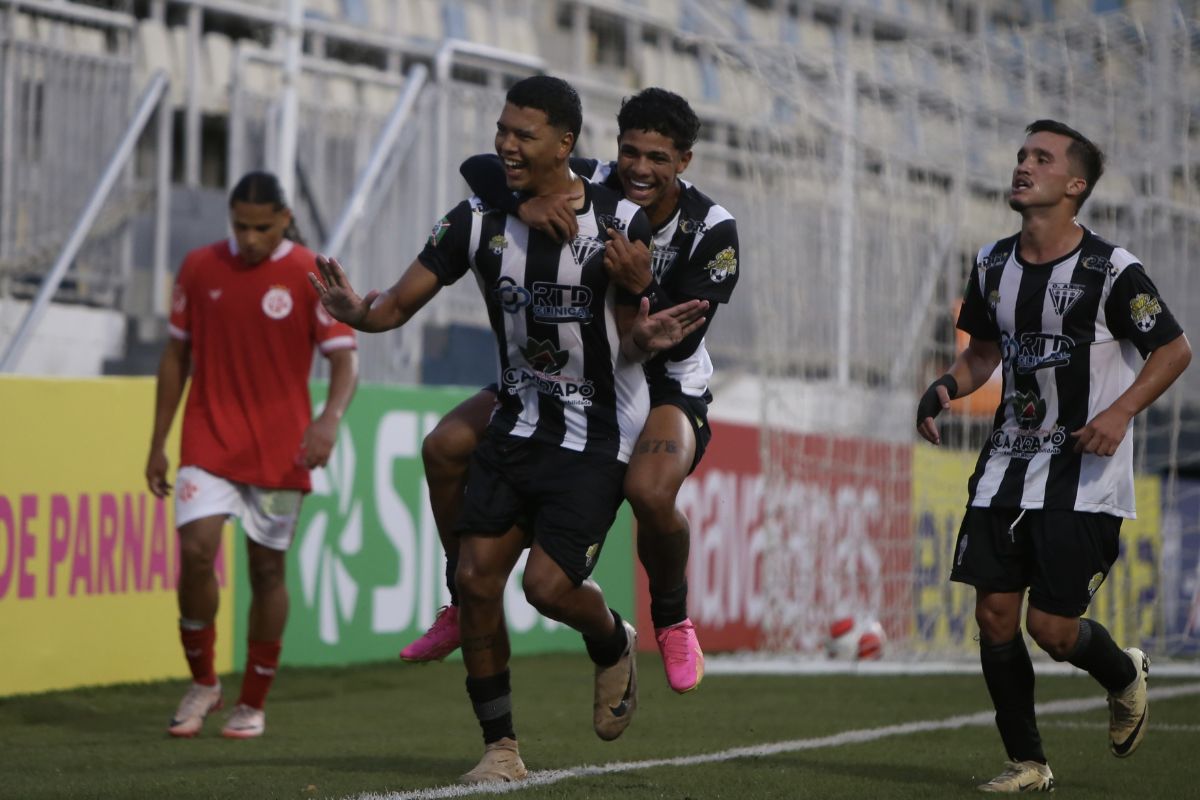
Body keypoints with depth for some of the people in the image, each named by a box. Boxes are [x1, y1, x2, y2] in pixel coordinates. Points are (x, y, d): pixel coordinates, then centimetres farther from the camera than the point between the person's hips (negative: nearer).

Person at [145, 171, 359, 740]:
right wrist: (158, 442, 9)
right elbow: (176, 355, 12)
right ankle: (202, 682, 5)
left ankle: (253, 704, 17)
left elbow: (345, 358, -8)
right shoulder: (200, 268, 4)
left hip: (278, 451, -1)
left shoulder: (311, 276, -5)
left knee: (267, 569, 4)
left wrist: (330, 418, -27)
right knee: (195, 550, -15)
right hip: (209, 441, 1)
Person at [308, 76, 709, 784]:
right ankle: (501, 748, 7)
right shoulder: (480, 219, -4)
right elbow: (400, 304, -4)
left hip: (597, 437, -4)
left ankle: (614, 645, 22)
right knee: (477, 576, -6)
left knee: (549, 584, -15)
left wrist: (644, 340, -29)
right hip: (519, 424, 4)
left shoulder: (620, 224, -13)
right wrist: (357, 312, -27)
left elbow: (627, 340, -5)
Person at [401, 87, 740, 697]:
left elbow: (682, 343, -24)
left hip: (665, 385, -4)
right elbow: (480, 167, -19)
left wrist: (642, 289, -43)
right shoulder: (588, 187, -14)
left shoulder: (712, 231, -19)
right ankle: (465, 606, 9)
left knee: (650, 491, -36)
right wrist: (524, 203, -40)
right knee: (445, 447, -10)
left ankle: (672, 622, -5)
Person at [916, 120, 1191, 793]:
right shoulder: (994, 266, 6)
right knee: (995, 612, -2)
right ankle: (1027, 763, 12)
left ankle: (1124, 674, 27)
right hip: (1009, 465, 5)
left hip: (1085, 477, -5)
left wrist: (1120, 412, -17)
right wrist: (947, 388, -1)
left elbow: (1176, 349, -4)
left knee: (1052, 626, -8)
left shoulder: (1112, 271, -11)